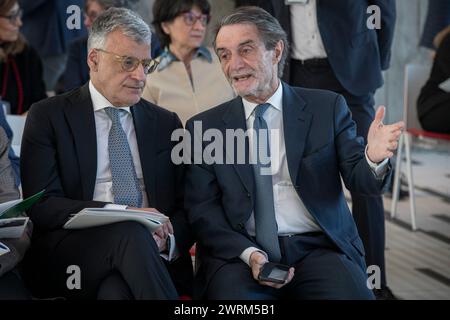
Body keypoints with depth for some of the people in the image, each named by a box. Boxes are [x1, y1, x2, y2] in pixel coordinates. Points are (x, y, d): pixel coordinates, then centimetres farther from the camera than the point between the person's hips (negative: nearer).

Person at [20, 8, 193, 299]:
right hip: (69, 255, -1)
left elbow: (187, 207, 15)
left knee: (117, 289, -36)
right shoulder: (48, 117, 6)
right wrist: (123, 212, -17)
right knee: (129, 233, -34)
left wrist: (167, 237, -10)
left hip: (153, 254, 1)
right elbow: (41, 206, -4)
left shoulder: (166, 123, 17)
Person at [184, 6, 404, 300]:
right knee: (231, 288, -31)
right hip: (238, 253, 0)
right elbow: (202, 209, 3)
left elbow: (359, 179, 4)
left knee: (350, 291, -28)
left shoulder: (328, 107, 8)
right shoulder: (204, 127, 8)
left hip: (318, 249, 1)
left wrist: (374, 158, -20)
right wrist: (248, 253, -14)